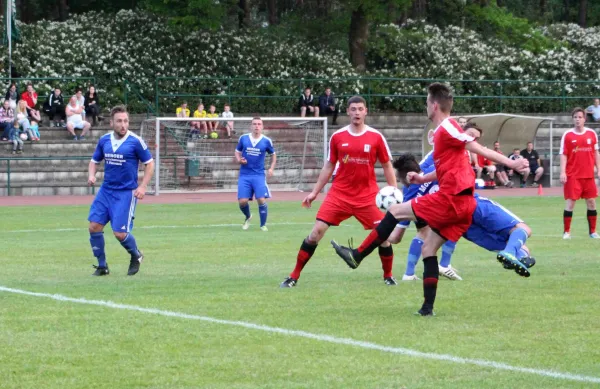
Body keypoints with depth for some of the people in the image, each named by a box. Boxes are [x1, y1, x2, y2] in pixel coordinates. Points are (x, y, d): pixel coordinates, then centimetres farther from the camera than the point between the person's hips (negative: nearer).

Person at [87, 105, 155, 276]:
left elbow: (149, 164, -3)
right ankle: (102, 266, 11)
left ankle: (136, 256, 22)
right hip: (106, 190, 5)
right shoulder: (104, 140, 4)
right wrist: (91, 175, -4)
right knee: (94, 226, -6)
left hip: (126, 192, -5)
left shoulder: (135, 141, -9)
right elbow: (94, 160, 18)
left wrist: (143, 187, -13)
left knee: (120, 233, -10)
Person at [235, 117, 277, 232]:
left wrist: (271, 168, 1)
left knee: (261, 200, -13)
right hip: (244, 175, 1)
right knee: (242, 201, -6)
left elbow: (273, 155, 15)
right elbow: (237, 151, 15)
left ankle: (263, 225, 5)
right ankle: (248, 217, 27)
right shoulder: (243, 138, 1)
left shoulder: (266, 141, -1)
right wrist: (239, 160, -7)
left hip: (259, 175, -1)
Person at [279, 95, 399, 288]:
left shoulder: (376, 137, -2)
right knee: (316, 231, -7)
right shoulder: (337, 137, 2)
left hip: (367, 196, -1)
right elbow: (329, 166, 12)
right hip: (339, 194, 1)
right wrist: (315, 192, 11)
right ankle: (294, 277, 0)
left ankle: (388, 276, 17)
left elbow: (387, 166, 5)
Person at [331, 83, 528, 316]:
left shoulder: (446, 128, -9)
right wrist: (423, 179, 23)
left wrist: (510, 163, -20)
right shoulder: (442, 132, 20)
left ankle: (357, 255, 6)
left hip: (450, 199, -9)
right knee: (428, 248, 12)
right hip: (463, 204, 9)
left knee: (395, 211, 0)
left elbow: (479, 149, -15)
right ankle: (428, 306, 10)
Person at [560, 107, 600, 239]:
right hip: (572, 175, -3)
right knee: (570, 202, -5)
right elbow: (563, 155, -3)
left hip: (589, 175, 3)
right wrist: (562, 172, -12)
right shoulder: (567, 135, -2)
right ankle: (566, 232, 1)